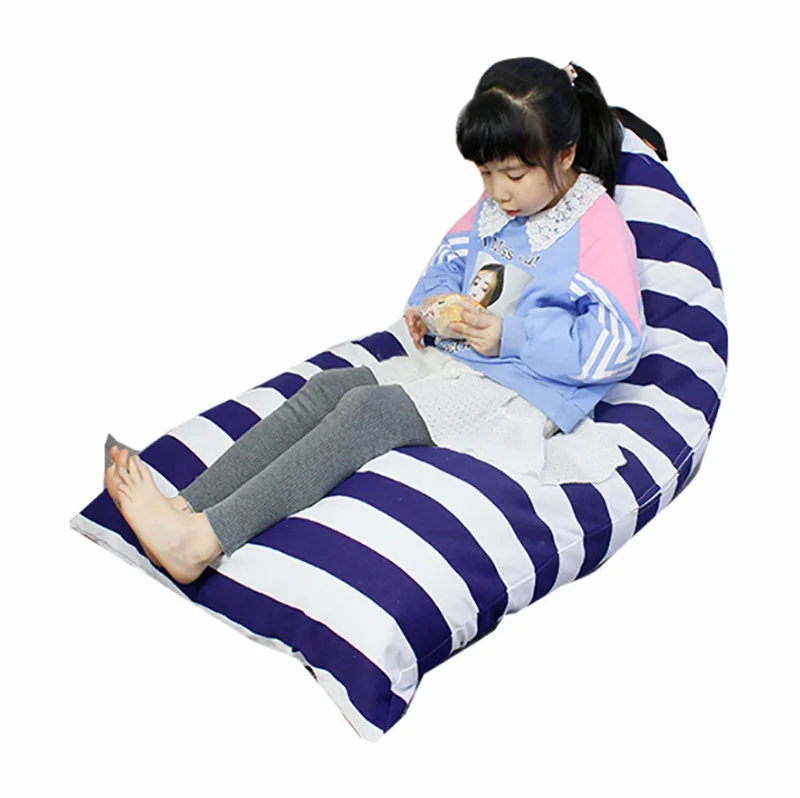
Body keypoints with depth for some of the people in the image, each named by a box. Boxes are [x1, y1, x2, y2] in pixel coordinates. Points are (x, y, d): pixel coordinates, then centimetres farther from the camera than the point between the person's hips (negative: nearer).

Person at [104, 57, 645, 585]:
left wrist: (510, 337, -21)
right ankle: (185, 506, -26)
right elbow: (450, 260, 26)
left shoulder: (600, 229, -11)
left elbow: (616, 346, -15)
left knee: (368, 410, -28)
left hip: (521, 395, -8)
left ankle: (203, 542, -36)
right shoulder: (492, 208, 12)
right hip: (449, 361, 8)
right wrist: (431, 303, 1)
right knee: (327, 387, -15)